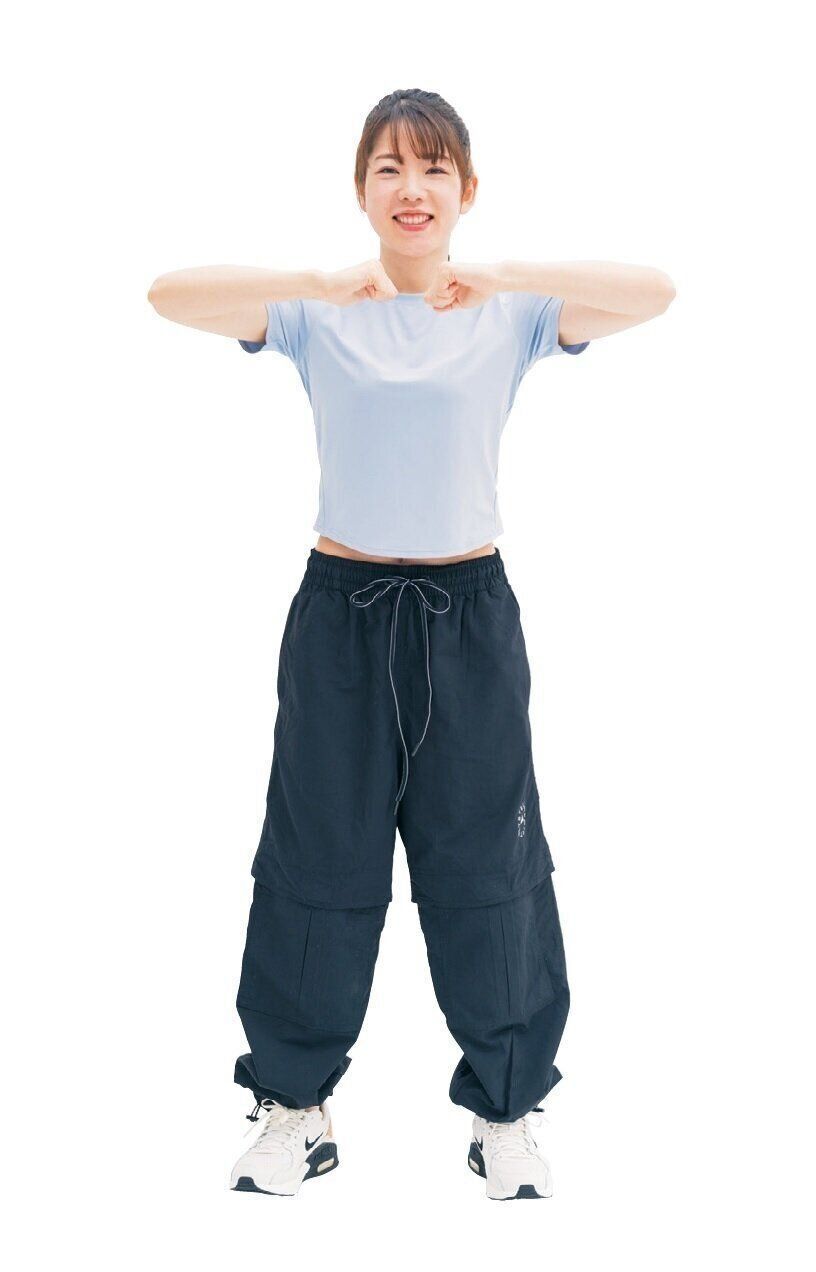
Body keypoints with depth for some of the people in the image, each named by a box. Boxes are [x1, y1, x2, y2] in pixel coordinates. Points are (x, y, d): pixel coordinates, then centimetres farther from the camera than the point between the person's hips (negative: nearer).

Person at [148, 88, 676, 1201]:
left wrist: (505, 277, -24)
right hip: (342, 610, 0)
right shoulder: (318, 314, -1)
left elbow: (656, 293, -14)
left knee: (487, 860, 8)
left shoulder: (513, 313, 0)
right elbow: (168, 295, -14)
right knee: (320, 858, 10)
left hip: (469, 616, 0)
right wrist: (318, 282, -25)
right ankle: (296, 1107, 29)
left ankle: (504, 1111, 28)